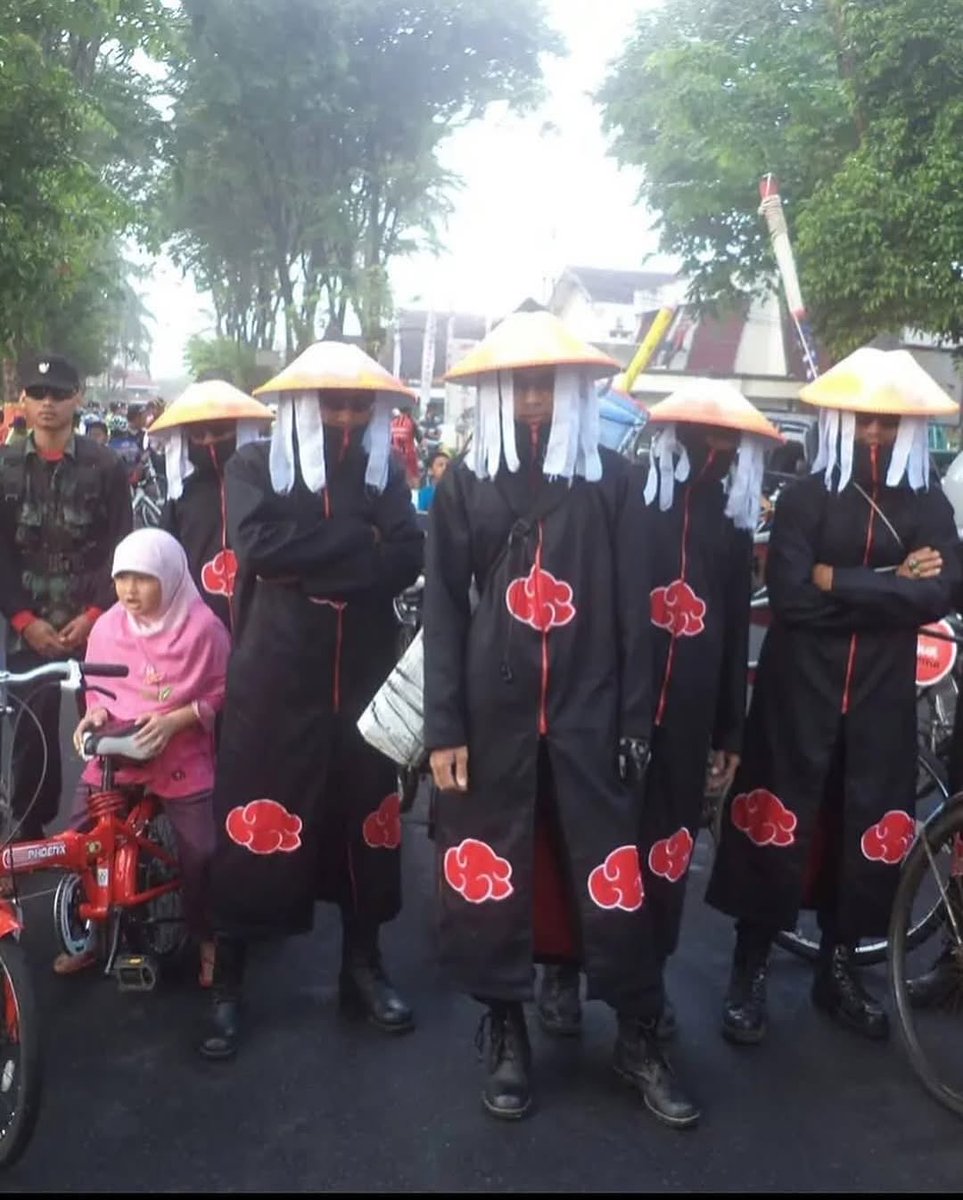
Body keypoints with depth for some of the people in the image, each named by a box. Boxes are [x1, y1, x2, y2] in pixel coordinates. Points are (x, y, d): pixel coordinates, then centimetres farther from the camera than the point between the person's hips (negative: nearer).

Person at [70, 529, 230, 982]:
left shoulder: (202, 626, -12)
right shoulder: (107, 625, -2)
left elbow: (221, 692, -6)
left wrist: (175, 720, -18)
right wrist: (95, 714, -7)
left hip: (182, 758, -3)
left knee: (202, 851, -7)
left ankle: (207, 938, 19)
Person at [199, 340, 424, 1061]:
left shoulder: (385, 473, 8)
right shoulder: (256, 466, 2)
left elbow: (407, 561, -8)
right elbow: (256, 547, -17)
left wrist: (305, 562, -16)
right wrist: (354, 538, -14)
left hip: (364, 672, 3)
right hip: (276, 672, -2)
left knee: (365, 817, 11)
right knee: (253, 826, 2)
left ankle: (364, 968, 28)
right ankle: (229, 985, 17)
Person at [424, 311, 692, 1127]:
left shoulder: (614, 479, 4)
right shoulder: (465, 484, 4)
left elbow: (633, 606, 4)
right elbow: (444, 610, 2)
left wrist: (635, 718, -1)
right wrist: (444, 728, -3)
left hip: (590, 708, 0)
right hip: (494, 710, 1)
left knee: (612, 873, 3)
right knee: (490, 870, 7)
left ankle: (638, 1038, 21)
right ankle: (507, 1031, 26)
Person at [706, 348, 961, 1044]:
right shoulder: (806, 497, -2)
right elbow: (789, 595, -16)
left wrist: (840, 582, -15)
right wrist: (890, 585, -14)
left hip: (882, 693, 3)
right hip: (801, 686, -3)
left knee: (869, 825, 11)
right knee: (779, 822, 1)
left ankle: (838, 967, 29)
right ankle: (751, 971, 15)